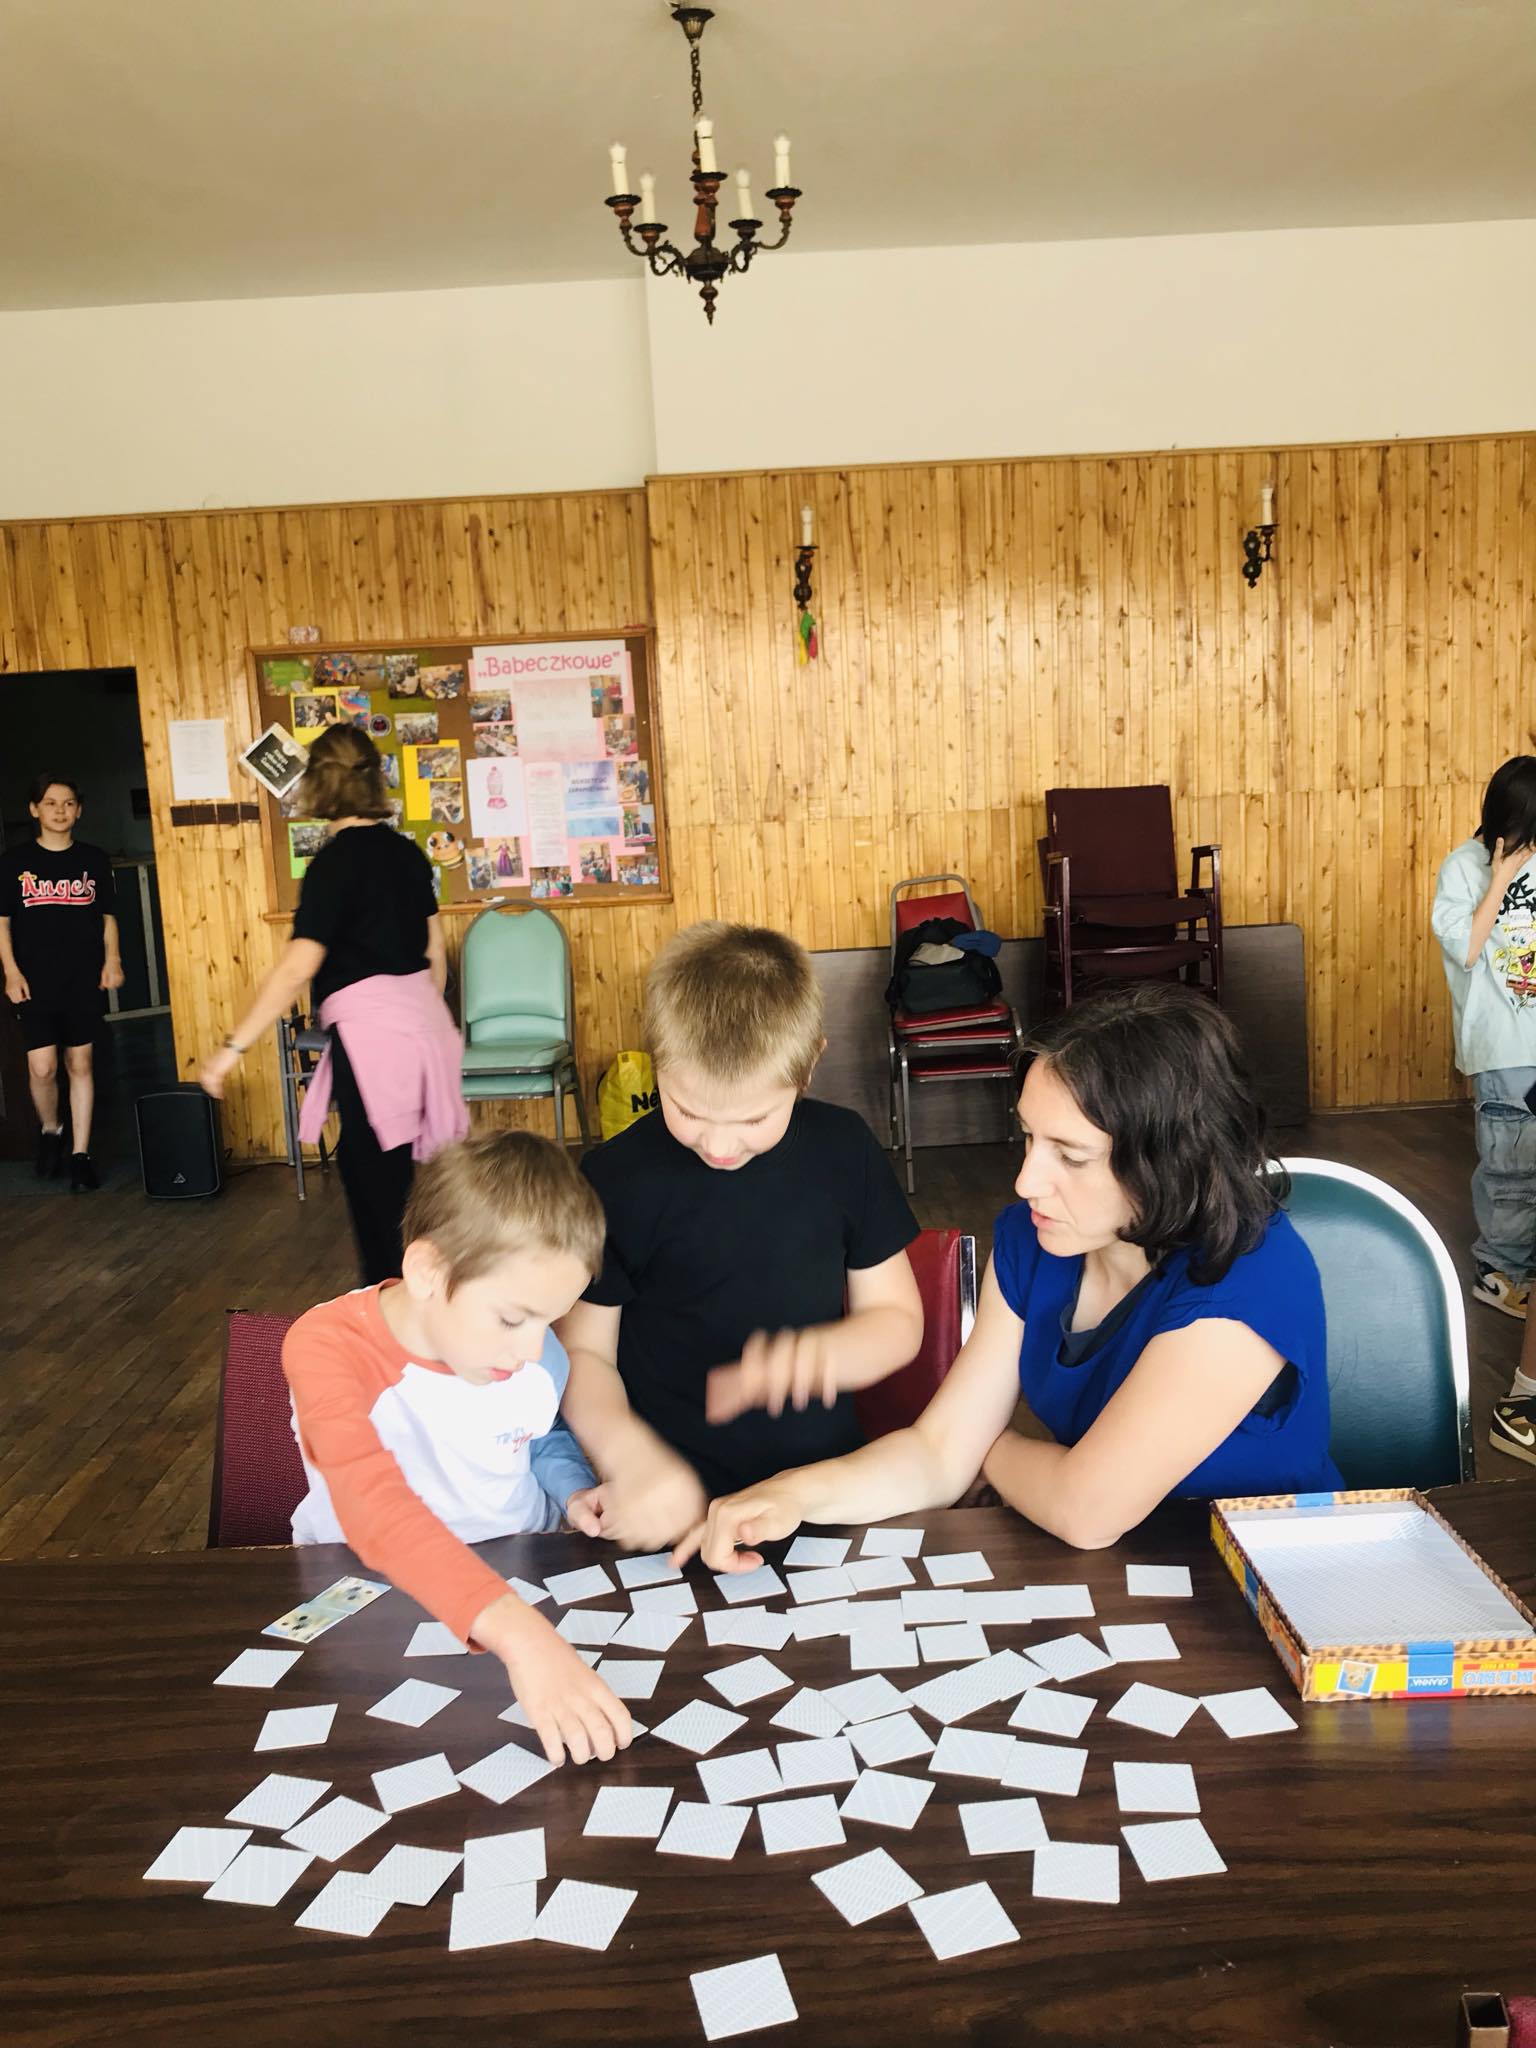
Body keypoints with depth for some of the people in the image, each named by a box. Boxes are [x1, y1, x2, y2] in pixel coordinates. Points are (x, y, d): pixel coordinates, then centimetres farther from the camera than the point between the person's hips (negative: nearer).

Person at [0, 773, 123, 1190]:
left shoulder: (94, 859, 6)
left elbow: (108, 917, 11)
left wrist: (112, 960, -3)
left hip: (85, 982, 1)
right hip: (36, 983, -1)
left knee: (80, 1064, 4)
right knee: (42, 1068, -7)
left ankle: (80, 1156, 11)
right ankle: (50, 1131, 22)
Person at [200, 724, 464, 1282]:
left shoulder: (334, 862, -12)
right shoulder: (407, 852, 8)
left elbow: (296, 969, -19)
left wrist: (233, 1047, -17)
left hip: (370, 1031, -7)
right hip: (422, 1022, 8)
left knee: (370, 1177, 2)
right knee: (390, 1172, 17)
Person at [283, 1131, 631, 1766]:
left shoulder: (535, 1352, -7)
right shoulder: (327, 1346, -21)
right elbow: (378, 1511, -37)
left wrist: (577, 1492, -7)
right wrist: (515, 1631, -49)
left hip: (525, 1587, 4)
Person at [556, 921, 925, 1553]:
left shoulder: (843, 1151, 2)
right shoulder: (615, 1179, -5)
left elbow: (898, 1317, 9)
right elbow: (583, 1350, 2)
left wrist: (815, 1352, -12)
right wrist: (634, 1459, -17)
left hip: (827, 1480, 3)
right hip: (675, 1499, -2)